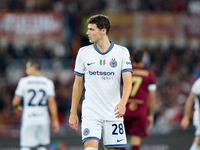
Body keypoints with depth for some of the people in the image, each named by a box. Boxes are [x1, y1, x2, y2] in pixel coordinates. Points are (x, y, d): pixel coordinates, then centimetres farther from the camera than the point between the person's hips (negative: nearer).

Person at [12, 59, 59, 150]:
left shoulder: (23, 81, -3)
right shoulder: (48, 83, 3)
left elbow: (15, 102, -2)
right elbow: (52, 103, -3)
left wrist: (17, 107, 22)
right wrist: (55, 120, 1)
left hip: (28, 119, -2)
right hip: (43, 120, 2)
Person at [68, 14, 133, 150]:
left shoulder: (122, 52, 0)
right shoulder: (84, 53, 4)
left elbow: (128, 81, -8)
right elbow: (78, 84, 11)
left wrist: (122, 103, -27)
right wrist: (73, 112, 8)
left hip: (114, 113, 0)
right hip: (91, 112, 0)